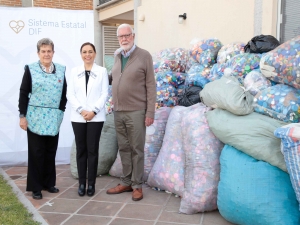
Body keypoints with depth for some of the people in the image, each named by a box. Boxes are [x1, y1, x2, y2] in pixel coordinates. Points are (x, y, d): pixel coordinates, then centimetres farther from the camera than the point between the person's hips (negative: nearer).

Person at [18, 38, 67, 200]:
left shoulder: (61, 69, 8)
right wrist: (22, 116, -7)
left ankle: (49, 183, 24)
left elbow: (64, 93, 13)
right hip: (35, 118, -3)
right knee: (36, 152, 2)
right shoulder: (30, 69, -1)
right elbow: (23, 93, -2)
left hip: (54, 118, 3)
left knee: (51, 152, 10)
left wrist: (61, 111, 6)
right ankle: (35, 187, 12)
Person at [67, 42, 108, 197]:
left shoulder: (102, 71, 4)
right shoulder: (74, 72, 8)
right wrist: (81, 110, -11)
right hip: (78, 117, 2)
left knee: (92, 150, 2)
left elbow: (104, 94, -1)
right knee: (81, 150, 6)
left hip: (96, 117, -1)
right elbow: (70, 94, 2)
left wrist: (93, 111, -12)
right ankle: (82, 183, 13)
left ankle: (91, 183, 10)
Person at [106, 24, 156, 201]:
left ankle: (137, 185, 12)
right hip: (118, 112, 6)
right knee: (124, 149, 12)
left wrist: (150, 112, -12)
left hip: (136, 112, -5)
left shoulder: (144, 56, -5)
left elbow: (151, 86, -7)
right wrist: (114, 105, 12)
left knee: (137, 150, 2)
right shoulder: (117, 57, 13)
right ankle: (126, 183, 22)